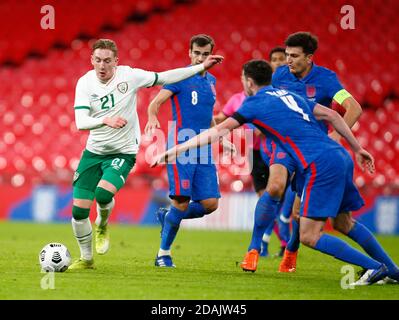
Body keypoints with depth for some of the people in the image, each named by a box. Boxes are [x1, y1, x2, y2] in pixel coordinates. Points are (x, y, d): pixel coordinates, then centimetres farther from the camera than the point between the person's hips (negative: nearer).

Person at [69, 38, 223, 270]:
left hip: (123, 153, -2)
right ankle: (86, 258, 20)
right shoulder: (85, 83, -9)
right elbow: (81, 122, -19)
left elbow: (164, 78, 1)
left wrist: (202, 67, 0)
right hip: (93, 152, 2)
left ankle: (102, 225, 6)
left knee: (104, 192, -29)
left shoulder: (129, 75, -11)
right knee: (79, 210, -4)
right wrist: (105, 120, -39)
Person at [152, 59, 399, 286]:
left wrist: (174, 150, 2)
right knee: (344, 223, 24)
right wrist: (358, 149, 24)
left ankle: (374, 267, -8)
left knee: (309, 236, -5)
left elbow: (218, 132, 0)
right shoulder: (290, 96, 24)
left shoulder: (255, 104, 3)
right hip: (341, 157, 8)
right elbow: (331, 115, 20)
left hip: (321, 165, -8)